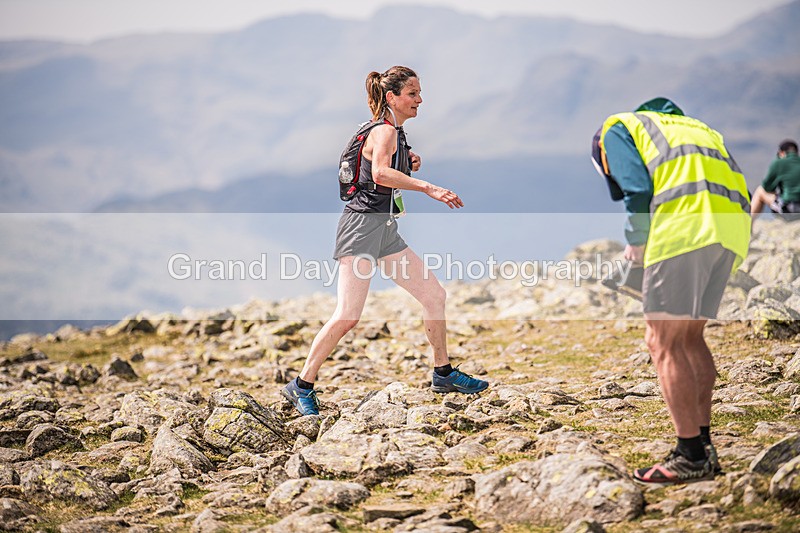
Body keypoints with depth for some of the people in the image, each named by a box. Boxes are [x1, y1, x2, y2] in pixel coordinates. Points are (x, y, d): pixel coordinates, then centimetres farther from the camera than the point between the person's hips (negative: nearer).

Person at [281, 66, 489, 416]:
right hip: (361, 226, -10)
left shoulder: (396, 133, 17)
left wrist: (409, 165, 12)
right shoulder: (384, 131, -12)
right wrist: (429, 188, -38)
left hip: (385, 229, 10)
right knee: (348, 316, -15)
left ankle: (443, 374, 22)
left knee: (435, 295, 10)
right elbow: (380, 174, -33)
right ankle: (301, 386, -4)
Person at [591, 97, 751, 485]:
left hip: (687, 223, -7)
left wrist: (636, 244, 11)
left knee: (662, 342, -2)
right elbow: (731, 179, 23)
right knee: (689, 337, 17)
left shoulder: (616, 128, 18)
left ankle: (691, 457, -4)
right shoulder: (693, 126, 37)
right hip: (734, 224, 7)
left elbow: (637, 188, -1)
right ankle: (703, 445, 17)